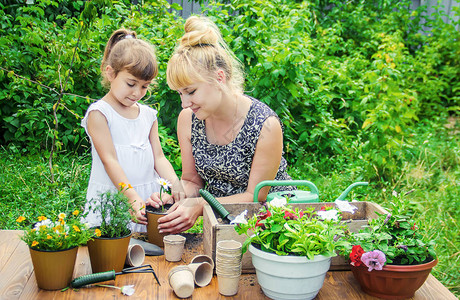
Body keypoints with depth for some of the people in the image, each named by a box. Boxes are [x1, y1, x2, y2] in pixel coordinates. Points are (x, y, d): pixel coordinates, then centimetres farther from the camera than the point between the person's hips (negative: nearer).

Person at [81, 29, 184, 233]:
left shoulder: (148, 115, 12)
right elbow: (109, 160, -11)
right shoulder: (99, 113, -4)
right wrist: (133, 198, -21)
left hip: (149, 198, 4)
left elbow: (158, 157, 11)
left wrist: (174, 182, -8)